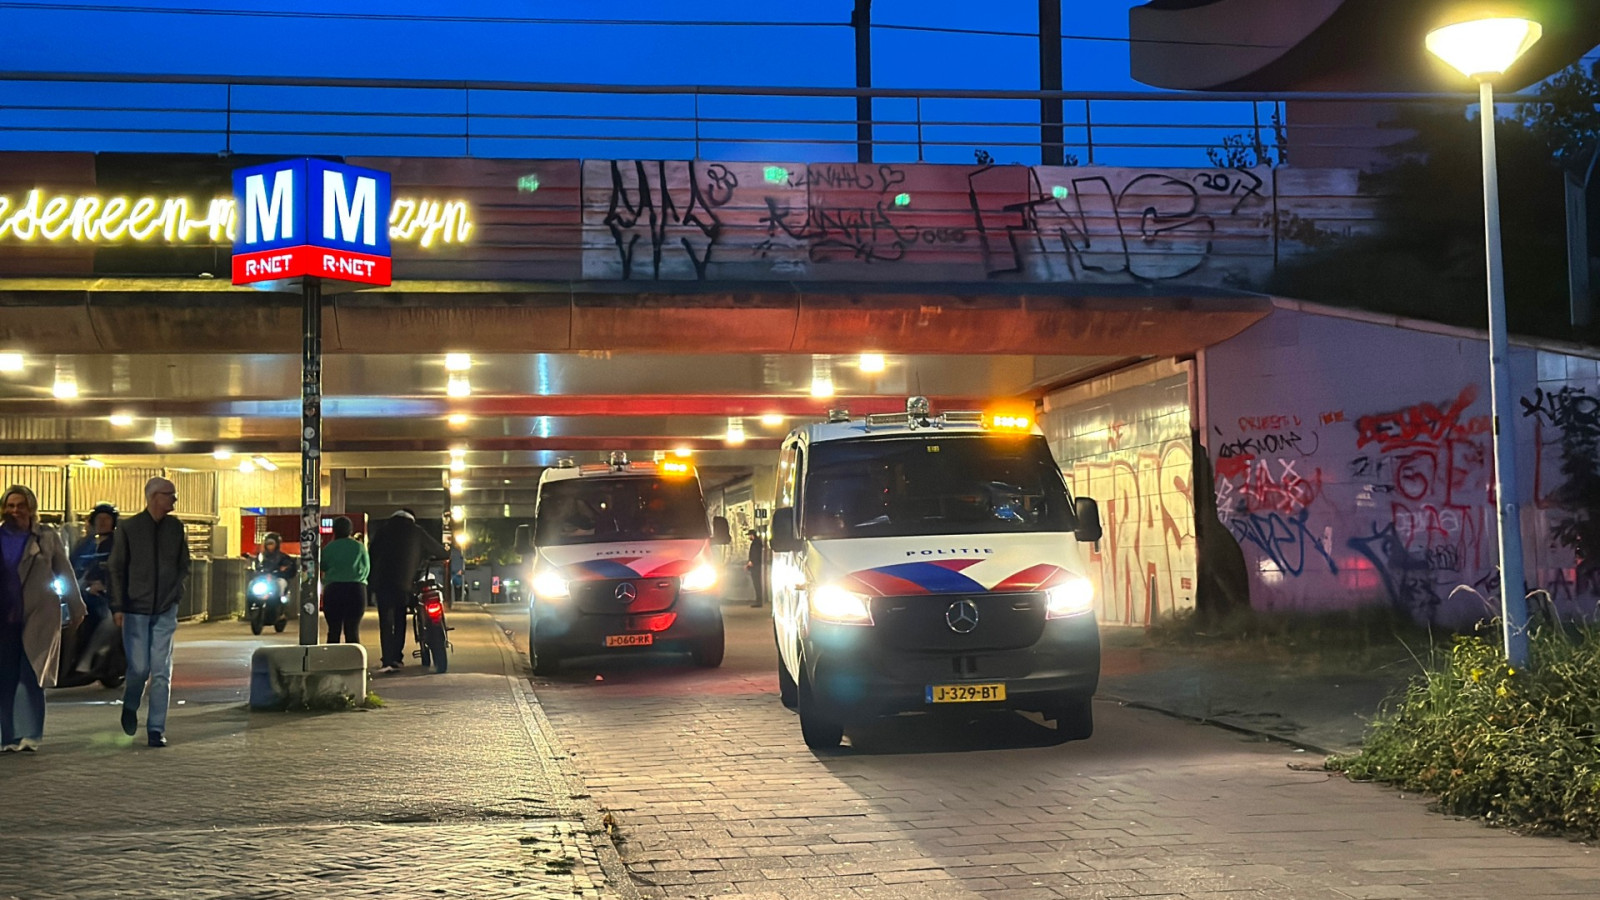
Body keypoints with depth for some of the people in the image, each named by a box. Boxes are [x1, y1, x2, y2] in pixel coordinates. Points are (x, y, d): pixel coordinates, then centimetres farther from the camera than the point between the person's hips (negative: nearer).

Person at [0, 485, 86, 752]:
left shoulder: (47, 538, 4)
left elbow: (66, 575, 10)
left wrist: (76, 609, 12)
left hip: (38, 618, -2)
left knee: (30, 677, -9)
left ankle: (29, 735, -9)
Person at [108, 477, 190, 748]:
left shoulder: (176, 528, 6)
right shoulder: (128, 528, -2)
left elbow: (184, 565, 15)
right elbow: (115, 568, 1)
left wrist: (176, 593, 3)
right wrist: (118, 606, -4)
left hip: (166, 611, 2)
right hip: (135, 609, -2)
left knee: (161, 671, -2)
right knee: (139, 667, -3)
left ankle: (156, 729, 2)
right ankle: (130, 707, 27)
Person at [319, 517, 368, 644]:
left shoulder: (329, 548, 2)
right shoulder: (359, 547, 4)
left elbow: (322, 567, 9)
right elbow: (367, 568, 10)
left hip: (333, 589, 0)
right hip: (356, 590, 1)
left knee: (333, 630, 3)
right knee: (353, 631, 1)